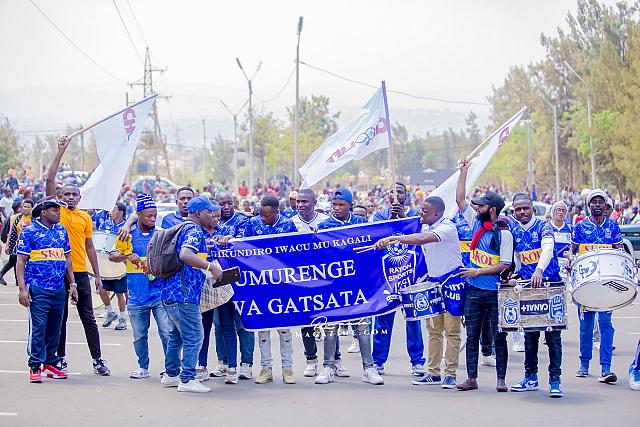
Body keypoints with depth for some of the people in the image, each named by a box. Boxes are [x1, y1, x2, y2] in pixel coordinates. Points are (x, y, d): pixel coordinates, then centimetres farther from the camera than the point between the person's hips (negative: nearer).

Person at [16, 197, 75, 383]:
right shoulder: (30, 231, -3)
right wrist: (22, 288, -12)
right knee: (37, 327, -8)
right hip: (38, 289, -6)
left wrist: (72, 284, 17)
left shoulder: (62, 231, 14)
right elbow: (21, 261, -5)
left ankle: (50, 364, 20)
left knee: (54, 328, 10)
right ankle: (35, 367, -4)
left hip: (59, 290, 6)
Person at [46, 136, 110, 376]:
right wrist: (61, 151, -10)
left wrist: (97, 275, 11)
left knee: (88, 317, 4)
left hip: (81, 272, 2)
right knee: (60, 317, 6)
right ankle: (61, 358, 14)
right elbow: (50, 179, -7)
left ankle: (97, 360, 7)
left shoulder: (85, 218, 10)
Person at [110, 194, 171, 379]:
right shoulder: (129, 235, 4)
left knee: (167, 332, -8)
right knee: (139, 335, 10)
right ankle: (143, 367, 24)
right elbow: (112, 256, -1)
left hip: (160, 293, -1)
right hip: (137, 295, 1)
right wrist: (127, 256, -20)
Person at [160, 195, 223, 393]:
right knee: (194, 337, -5)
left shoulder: (185, 229, 18)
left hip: (171, 293, 10)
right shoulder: (194, 231, -13)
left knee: (177, 335, 19)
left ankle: (171, 374, 27)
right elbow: (185, 254, -30)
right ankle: (187, 380, -4)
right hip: (184, 295, -10)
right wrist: (211, 267, -30)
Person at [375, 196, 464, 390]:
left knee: (451, 331, -2)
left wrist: (393, 238, -41)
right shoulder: (426, 227, 6)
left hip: (452, 281, -8)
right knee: (433, 330, 8)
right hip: (434, 280, 8)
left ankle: (450, 374, 2)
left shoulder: (447, 228, -22)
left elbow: (423, 239, -37)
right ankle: (433, 373, 13)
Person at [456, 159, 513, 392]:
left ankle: (501, 379, 7)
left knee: (499, 337, 1)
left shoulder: (504, 233, -9)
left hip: (495, 292, -5)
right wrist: (463, 172, 5)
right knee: (472, 336, 7)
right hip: (474, 291, 6)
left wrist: (478, 272, -17)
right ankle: (472, 378, 12)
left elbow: (505, 264, -13)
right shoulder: (476, 223, 7)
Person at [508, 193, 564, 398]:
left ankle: (555, 381, -3)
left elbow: (548, 249, -27)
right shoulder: (513, 230, 7)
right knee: (529, 334, 9)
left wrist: (539, 270, -44)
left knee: (553, 335, -5)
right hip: (527, 288, 5)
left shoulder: (543, 227, -8)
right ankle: (531, 377, 19)